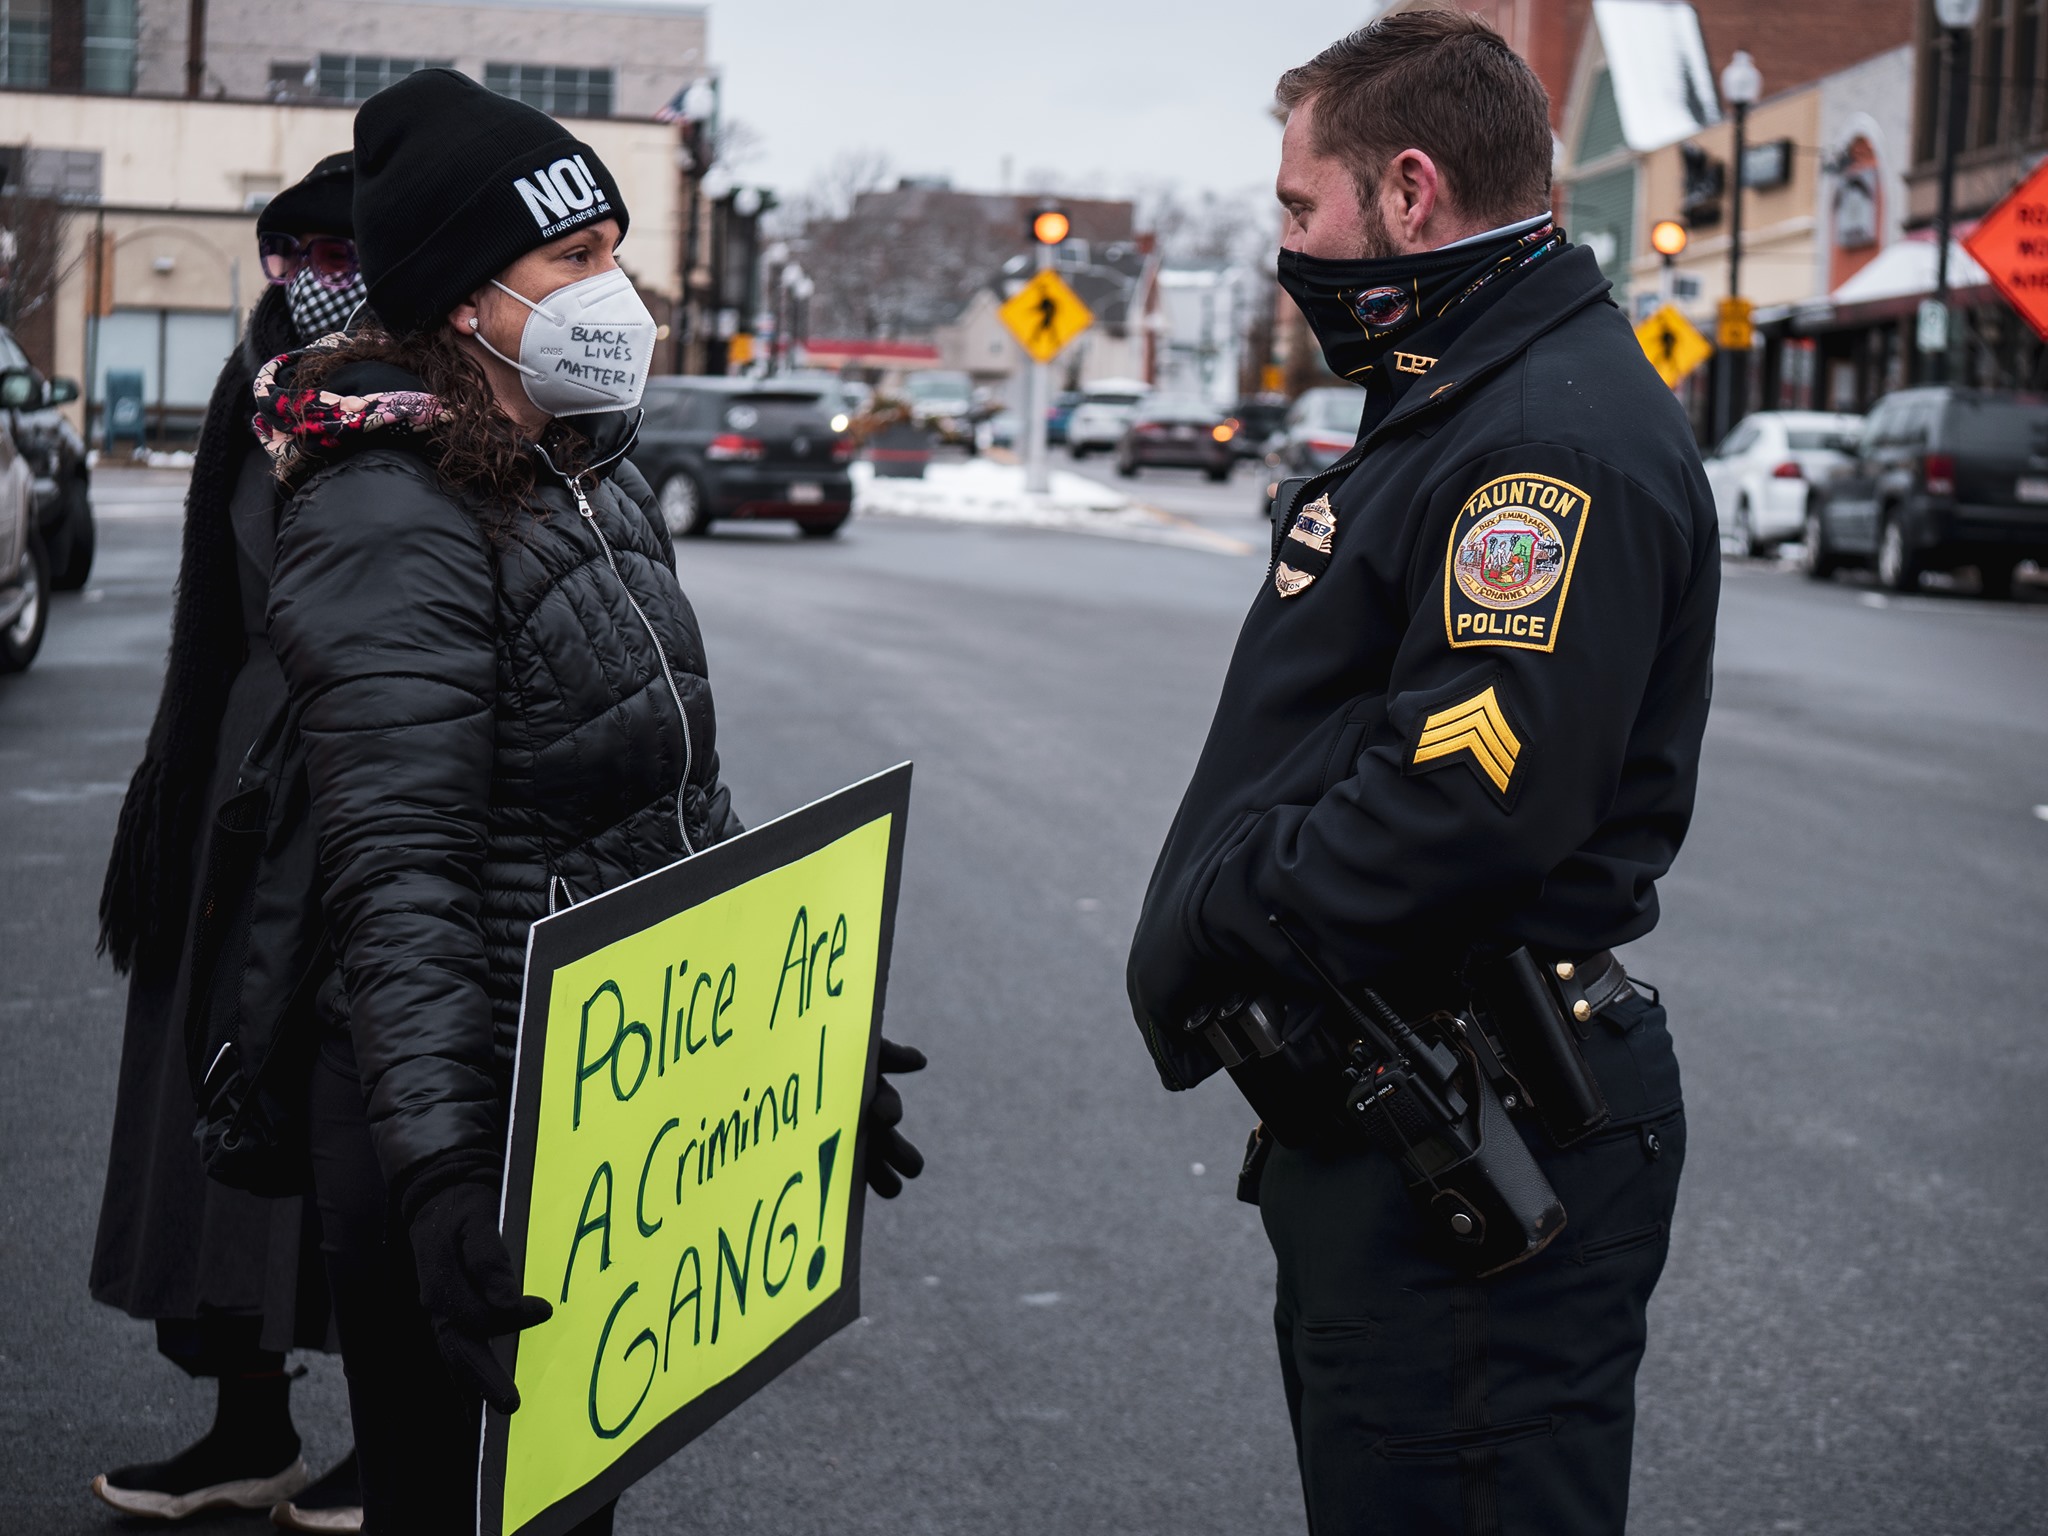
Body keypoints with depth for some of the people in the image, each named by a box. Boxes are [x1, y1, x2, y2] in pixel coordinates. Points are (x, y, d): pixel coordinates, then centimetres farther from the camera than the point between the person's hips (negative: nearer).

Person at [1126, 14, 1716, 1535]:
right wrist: (1207, 933, 9)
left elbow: (1474, 795, -29)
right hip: (1375, 1117, 11)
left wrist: (1204, 936, -19)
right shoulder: (1459, 404, 17)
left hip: (1463, 1157, -11)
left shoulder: (1564, 435, -19)